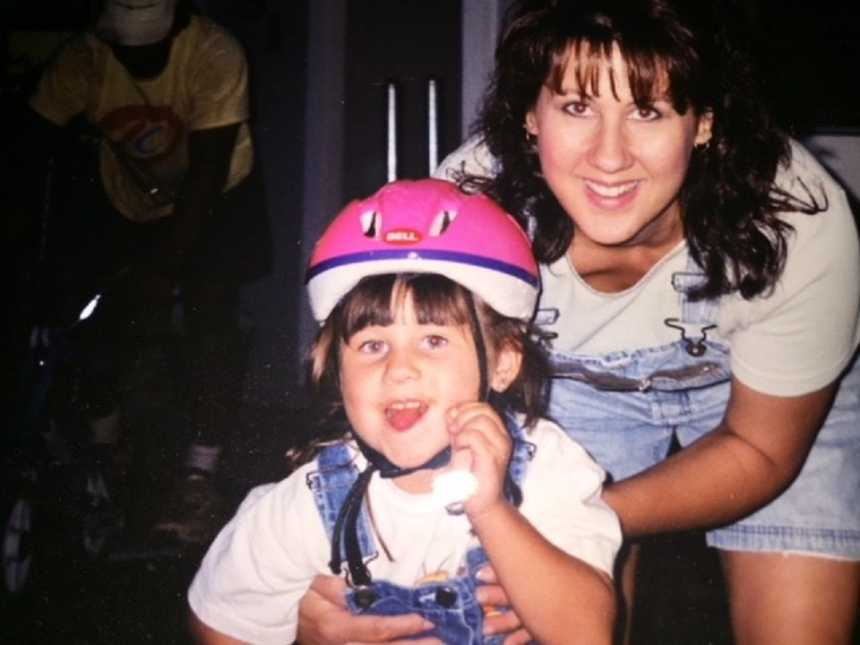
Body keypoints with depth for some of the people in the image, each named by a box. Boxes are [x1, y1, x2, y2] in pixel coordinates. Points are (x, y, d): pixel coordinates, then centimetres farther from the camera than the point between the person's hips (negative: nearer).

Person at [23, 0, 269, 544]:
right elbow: (34, 148, -17)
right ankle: (102, 453, 24)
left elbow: (207, 172, -30)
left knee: (211, 324, -16)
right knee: (98, 320, 1)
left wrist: (165, 264, -31)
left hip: (215, 203, -3)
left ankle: (200, 478, -7)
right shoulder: (83, 61, -21)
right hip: (126, 208, 3)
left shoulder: (215, 55, -29)